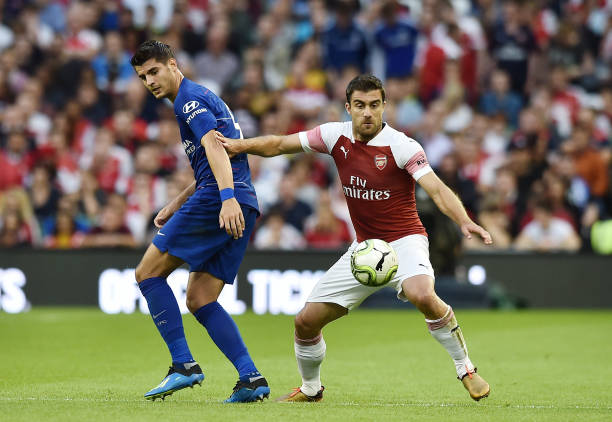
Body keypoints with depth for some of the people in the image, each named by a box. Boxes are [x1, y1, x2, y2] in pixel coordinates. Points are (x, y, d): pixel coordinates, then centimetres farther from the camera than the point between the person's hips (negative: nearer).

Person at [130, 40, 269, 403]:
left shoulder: (189, 98, -4)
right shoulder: (201, 98, 27)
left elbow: (215, 147, -22)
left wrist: (227, 198, -35)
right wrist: (175, 206, 36)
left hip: (219, 203, -10)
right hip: (242, 207, 10)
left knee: (149, 272, -3)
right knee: (199, 299, 9)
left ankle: (184, 365, -10)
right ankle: (252, 379, -1)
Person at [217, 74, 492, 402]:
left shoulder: (401, 146, -17)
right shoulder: (336, 136, -3)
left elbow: (437, 189, -26)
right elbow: (279, 144, 4)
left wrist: (464, 222, -43)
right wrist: (238, 145, -13)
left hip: (403, 240, -5)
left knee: (423, 296, -37)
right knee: (306, 321, 2)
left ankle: (466, 369, -16)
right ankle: (310, 389, 30)